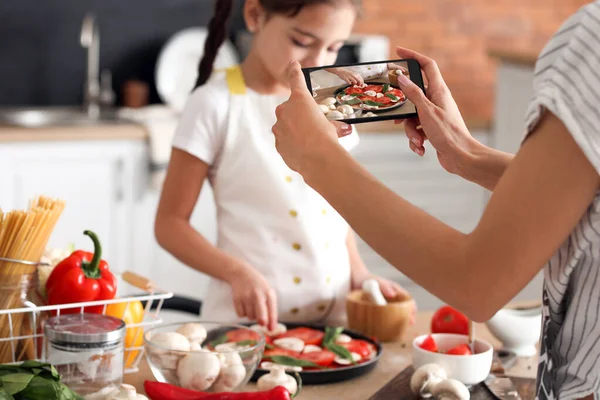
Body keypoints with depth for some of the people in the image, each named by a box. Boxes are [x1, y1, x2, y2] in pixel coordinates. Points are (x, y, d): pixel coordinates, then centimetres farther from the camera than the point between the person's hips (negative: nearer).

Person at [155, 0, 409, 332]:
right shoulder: (216, 105, -5)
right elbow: (170, 223, -5)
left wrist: (357, 271, 3)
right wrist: (238, 273, -20)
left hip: (332, 316, 2)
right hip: (245, 317, -2)